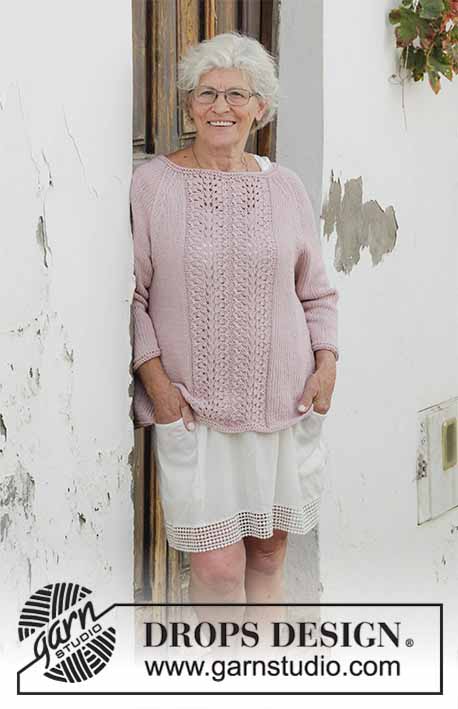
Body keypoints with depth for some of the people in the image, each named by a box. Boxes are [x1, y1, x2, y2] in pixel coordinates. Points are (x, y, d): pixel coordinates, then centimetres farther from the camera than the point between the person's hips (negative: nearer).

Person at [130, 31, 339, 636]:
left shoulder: (285, 187, 6)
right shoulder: (152, 184, -3)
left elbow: (316, 292, 14)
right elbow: (131, 292, -1)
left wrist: (327, 362, 1)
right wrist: (155, 379, -8)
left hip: (283, 401, 3)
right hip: (192, 407, -3)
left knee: (269, 552, 10)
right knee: (218, 566, -8)